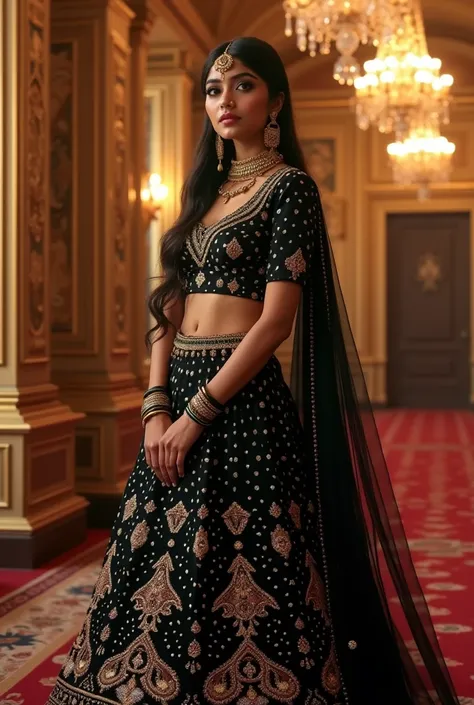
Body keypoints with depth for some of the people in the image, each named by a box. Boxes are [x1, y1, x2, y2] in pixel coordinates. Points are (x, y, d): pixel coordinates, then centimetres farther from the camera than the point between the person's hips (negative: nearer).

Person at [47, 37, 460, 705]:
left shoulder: (288, 186, -4)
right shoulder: (206, 190, 17)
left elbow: (275, 320, -13)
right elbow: (170, 306, 12)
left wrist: (196, 414, -15)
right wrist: (156, 406, -2)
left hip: (243, 400, -7)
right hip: (180, 398, 7)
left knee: (237, 573, -1)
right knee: (164, 574, 11)